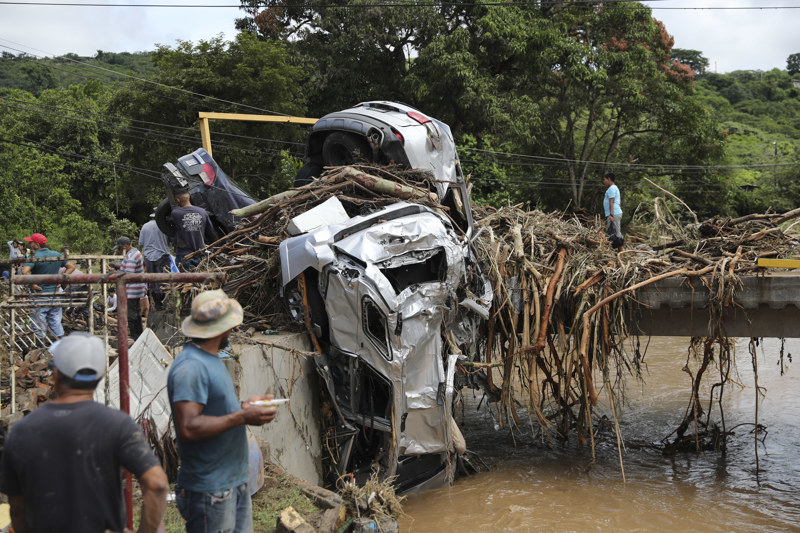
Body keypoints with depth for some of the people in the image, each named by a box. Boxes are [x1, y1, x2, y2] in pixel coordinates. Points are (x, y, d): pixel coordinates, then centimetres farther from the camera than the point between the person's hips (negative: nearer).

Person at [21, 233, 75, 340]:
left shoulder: (34, 257, -13)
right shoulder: (56, 255, 6)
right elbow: (71, 267, 11)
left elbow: (25, 271, -28)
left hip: (40, 294, -5)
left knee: (39, 327, 2)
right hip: (55, 294, 5)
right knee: (56, 322, 13)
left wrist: (32, 285, -17)